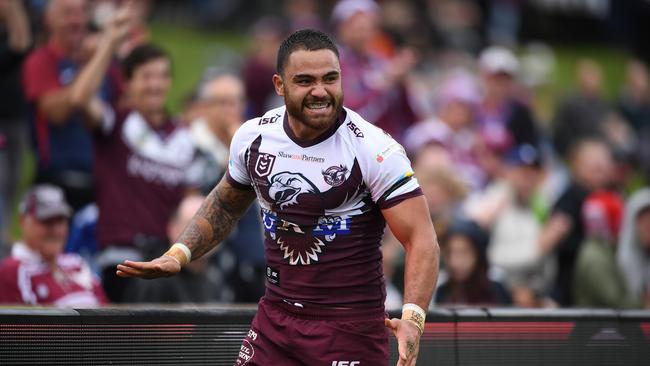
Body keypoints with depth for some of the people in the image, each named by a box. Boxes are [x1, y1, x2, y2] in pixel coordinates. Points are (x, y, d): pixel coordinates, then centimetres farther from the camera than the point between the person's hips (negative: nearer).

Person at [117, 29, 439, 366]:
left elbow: (421, 239, -18)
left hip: (351, 325, -4)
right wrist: (178, 255, 8)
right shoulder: (253, 137, 0)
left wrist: (412, 318, -32)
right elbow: (225, 204, 21)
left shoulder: (374, 149, -15)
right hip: (275, 319, 4)